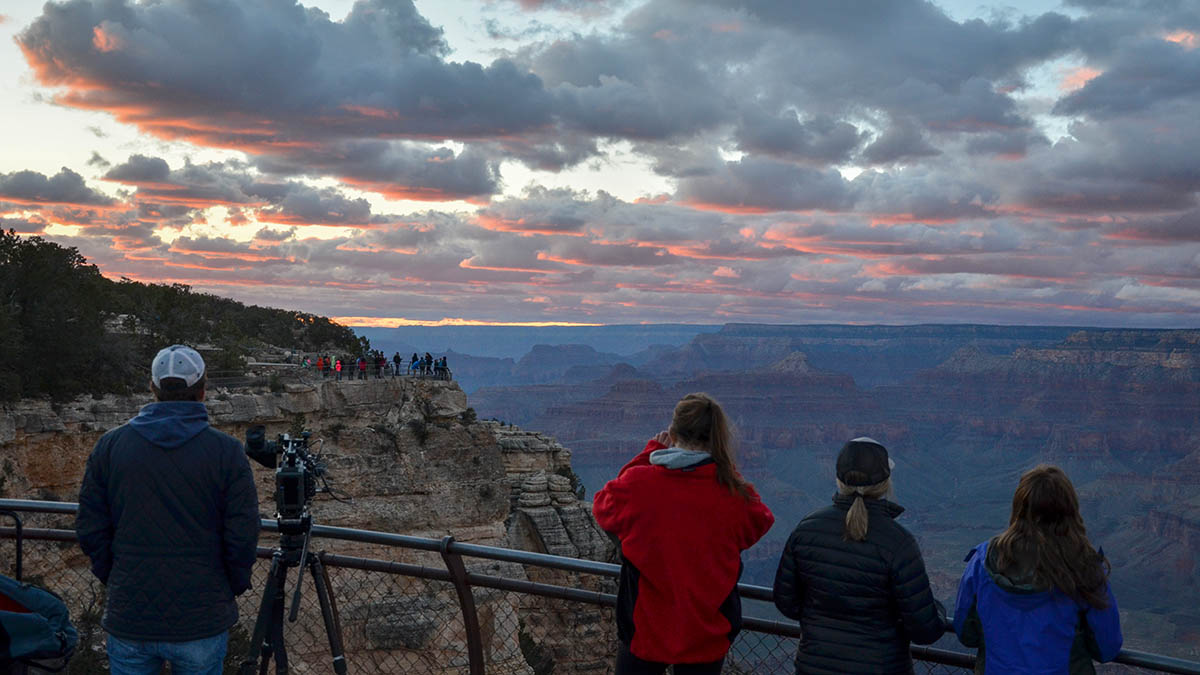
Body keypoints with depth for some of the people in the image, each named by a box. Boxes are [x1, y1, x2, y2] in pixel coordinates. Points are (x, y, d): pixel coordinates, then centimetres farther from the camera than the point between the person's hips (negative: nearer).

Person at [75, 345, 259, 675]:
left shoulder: (109, 446, -1)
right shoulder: (227, 452, -8)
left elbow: (90, 530, 0)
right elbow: (242, 537, -11)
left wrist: (114, 581, 14)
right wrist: (233, 587, 6)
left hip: (128, 619, 2)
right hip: (202, 622, -2)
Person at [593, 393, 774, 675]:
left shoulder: (638, 485, -18)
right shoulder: (735, 495, -16)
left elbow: (604, 508, 4)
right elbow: (760, 524, 6)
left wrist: (650, 453, 6)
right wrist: (727, 468, 4)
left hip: (645, 631, -1)